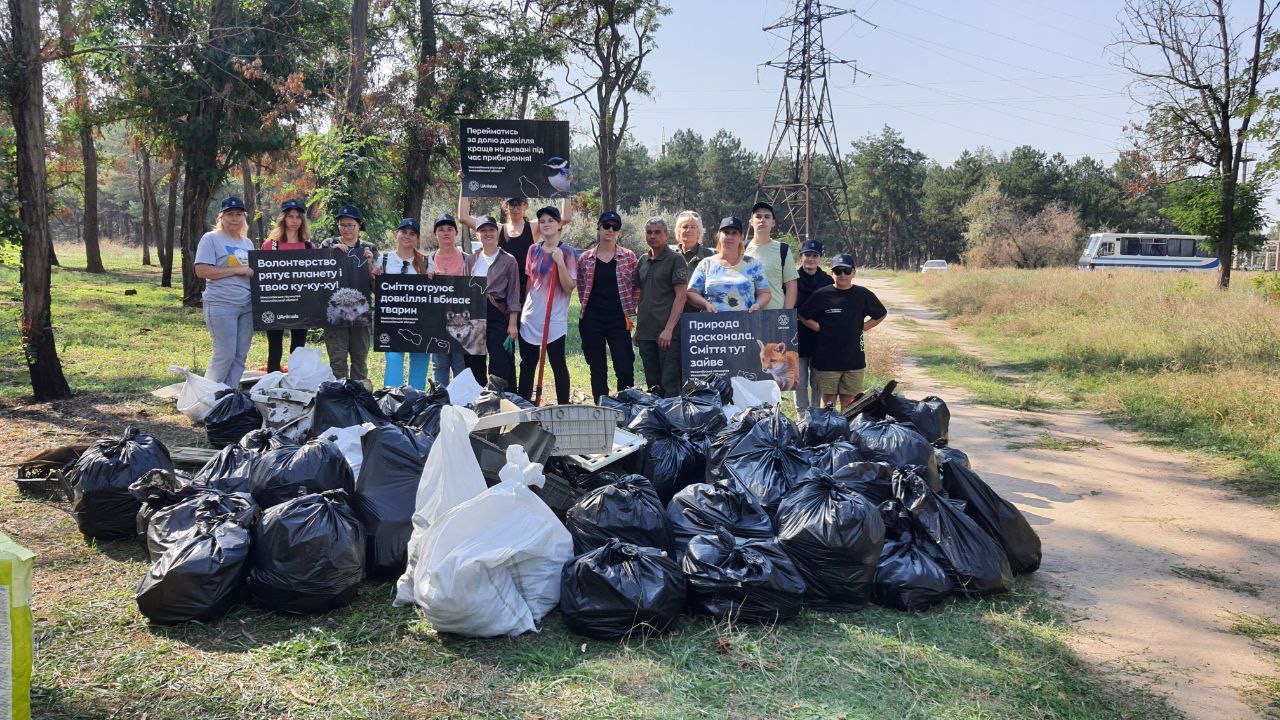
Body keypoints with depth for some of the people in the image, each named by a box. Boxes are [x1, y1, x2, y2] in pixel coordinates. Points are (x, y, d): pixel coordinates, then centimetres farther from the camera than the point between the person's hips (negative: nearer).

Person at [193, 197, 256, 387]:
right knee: (225, 355, -8)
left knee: (240, 356, 7)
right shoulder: (211, 239, -2)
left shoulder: (247, 242, 18)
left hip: (247, 305, 7)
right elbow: (201, 271, -12)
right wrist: (237, 270, -14)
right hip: (221, 305, -6)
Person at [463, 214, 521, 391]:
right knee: (474, 363, 9)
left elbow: (513, 294, -2)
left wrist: (512, 323, -7)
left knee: (501, 365, -8)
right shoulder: (471, 260, 11)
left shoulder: (508, 260, 0)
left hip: (498, 315, -4)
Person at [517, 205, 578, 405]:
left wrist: (560, 262, -21)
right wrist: (523, 309, 15)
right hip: (530, 317, 5)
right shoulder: (534, 250, 9)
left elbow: (569, 288, -11)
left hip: (554, 318, -5)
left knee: (558, 364, 1)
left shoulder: (567, 251, -5)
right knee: (527, 364, 9)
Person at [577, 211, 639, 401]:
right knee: (597, 369, 7)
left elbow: (636, 287, 7)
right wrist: (586, 306, 11)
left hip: (618, 319, -1)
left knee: (625, 368, -7)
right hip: (592, 319, 2)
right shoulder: (585, 258, 6)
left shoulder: (629, 257, 3)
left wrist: (630, 310, 2)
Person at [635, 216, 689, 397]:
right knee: (652, 384, 11)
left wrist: (669, 329, -17)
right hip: (645, 333, 6)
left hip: (667, 334, -6)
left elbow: (680, 296, -10)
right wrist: (638, 328, 14)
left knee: (670, 385, -7)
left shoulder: (675, 259, -3)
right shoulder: (643, 261, 16)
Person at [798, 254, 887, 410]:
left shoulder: (863, 295, 4)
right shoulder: (821, 295, -1)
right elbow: (802, 316, 7)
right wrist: (819, 328, -3)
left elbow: (880, 315, 18)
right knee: (828, 398, 4)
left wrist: (862, 327, 6)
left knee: (848, 399, 7)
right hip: (827, 360, -1)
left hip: (854, 360, 2)